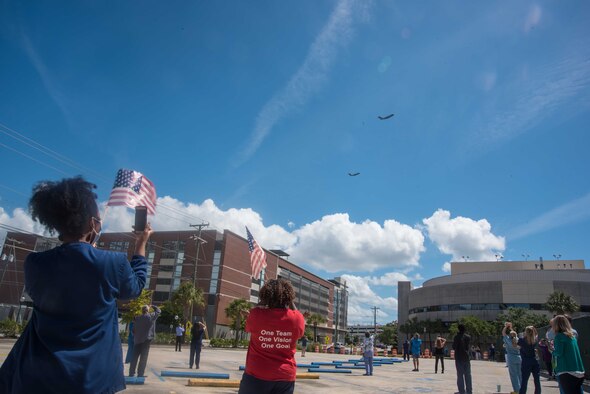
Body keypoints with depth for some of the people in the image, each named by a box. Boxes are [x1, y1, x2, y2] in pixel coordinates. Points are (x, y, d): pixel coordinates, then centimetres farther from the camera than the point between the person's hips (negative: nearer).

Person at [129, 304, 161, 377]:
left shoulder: (137, 318, 3)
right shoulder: (151, 316, -5)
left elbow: (134, 330, 7)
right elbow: (158, 311, 10)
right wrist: (152, 306, 21)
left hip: (137, 339, 4)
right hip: (146, 339, -4)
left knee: (135, 356, 10)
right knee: (143, 357, 0)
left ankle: (131, 373, 14)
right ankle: (140, 373, -1)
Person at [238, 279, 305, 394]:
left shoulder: (256, 314, -13)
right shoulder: (297, 318, -10)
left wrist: (261, 303, 13)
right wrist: (292, 304, 13)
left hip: (257, 375, -2)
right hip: (286, 376, 2)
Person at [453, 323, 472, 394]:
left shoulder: (456, 337, -11)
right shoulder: (468, 337, -1)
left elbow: (454, 347, -9)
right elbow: (468, 347, 5)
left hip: (458, 358, -3)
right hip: (466, 358, 3)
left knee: (460, 375, 1)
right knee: (468, 375, 13)